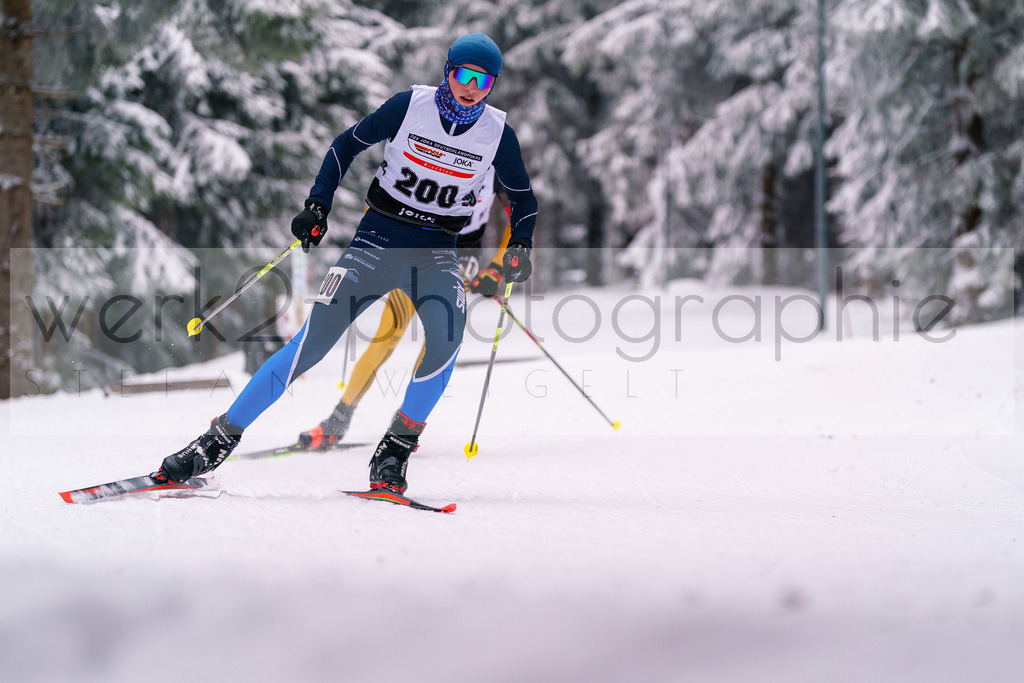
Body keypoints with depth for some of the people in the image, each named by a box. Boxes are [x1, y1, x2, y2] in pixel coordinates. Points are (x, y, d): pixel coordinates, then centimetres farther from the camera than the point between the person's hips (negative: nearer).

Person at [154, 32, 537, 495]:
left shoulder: (498, 132, -3)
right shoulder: (411, 105, -7)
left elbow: (523, 197, 13)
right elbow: (348, 144, 5)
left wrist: (521, 244, -4)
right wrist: (317, 205, -4)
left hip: (436, 252, 1)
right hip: (377, 239, -1)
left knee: (446, 339, -30)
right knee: (312, 341, -13)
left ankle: (395, 451, -13)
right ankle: (220, 440, -4)